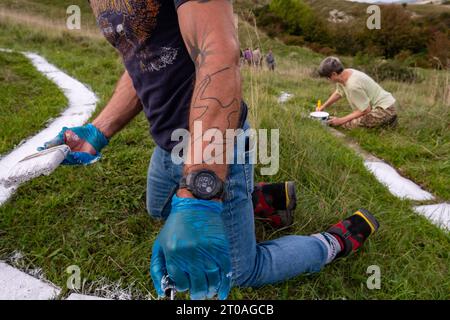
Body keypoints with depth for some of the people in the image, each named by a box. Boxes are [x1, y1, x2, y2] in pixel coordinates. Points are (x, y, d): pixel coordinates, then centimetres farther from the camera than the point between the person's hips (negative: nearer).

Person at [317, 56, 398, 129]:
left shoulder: (353, 85, -28)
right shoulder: (344, 74, -1)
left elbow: (366, 110, -21)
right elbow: (338, 93, 19)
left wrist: (341, 120, -17)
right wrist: (323, 107, 17)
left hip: (385, 108, -10)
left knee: (347, 124, -20)